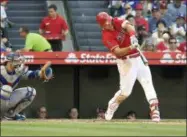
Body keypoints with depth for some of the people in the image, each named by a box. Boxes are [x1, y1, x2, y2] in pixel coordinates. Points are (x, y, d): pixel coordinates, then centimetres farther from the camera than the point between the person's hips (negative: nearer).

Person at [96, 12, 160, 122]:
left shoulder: (117, 22, -1)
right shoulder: (107, 36, -16)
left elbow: (128, 26, -19)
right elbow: (117, 51, -26)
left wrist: (132, 36, -39)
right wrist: (131, 48, -41)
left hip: (138, 58, 5)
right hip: (126, 62, -5)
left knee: (148, 83, -6)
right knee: (125, 91, -4)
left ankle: (154, 109, -12)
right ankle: (110, 109, 19)